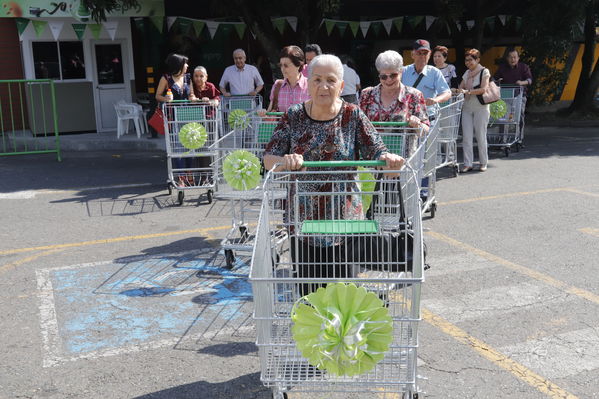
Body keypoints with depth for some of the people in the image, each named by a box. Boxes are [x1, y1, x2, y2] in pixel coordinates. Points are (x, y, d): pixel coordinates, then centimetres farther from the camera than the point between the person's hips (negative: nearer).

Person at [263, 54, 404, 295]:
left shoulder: (353, 116, -3)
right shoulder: (294, 117, 0)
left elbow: (377, 153, -6)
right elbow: (268, 159, -4)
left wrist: (389, 160, -30)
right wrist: (285, 162, -27)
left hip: (344, 220, -1)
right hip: (303, 220, 1)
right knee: (308, 290, 11)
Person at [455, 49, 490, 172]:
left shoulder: (484, 71, -3)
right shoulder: (467, 73, 14)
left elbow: (484, 89, -15)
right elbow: (461, 87, 14)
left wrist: (468, 91, -25)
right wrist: (456, 90, -8)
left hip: (480, 107, -5)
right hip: (467, 107, 5)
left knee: (480, 136, 0)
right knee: (466, 137, -2)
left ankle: (483, 163, 13)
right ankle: (468, 164, 1)